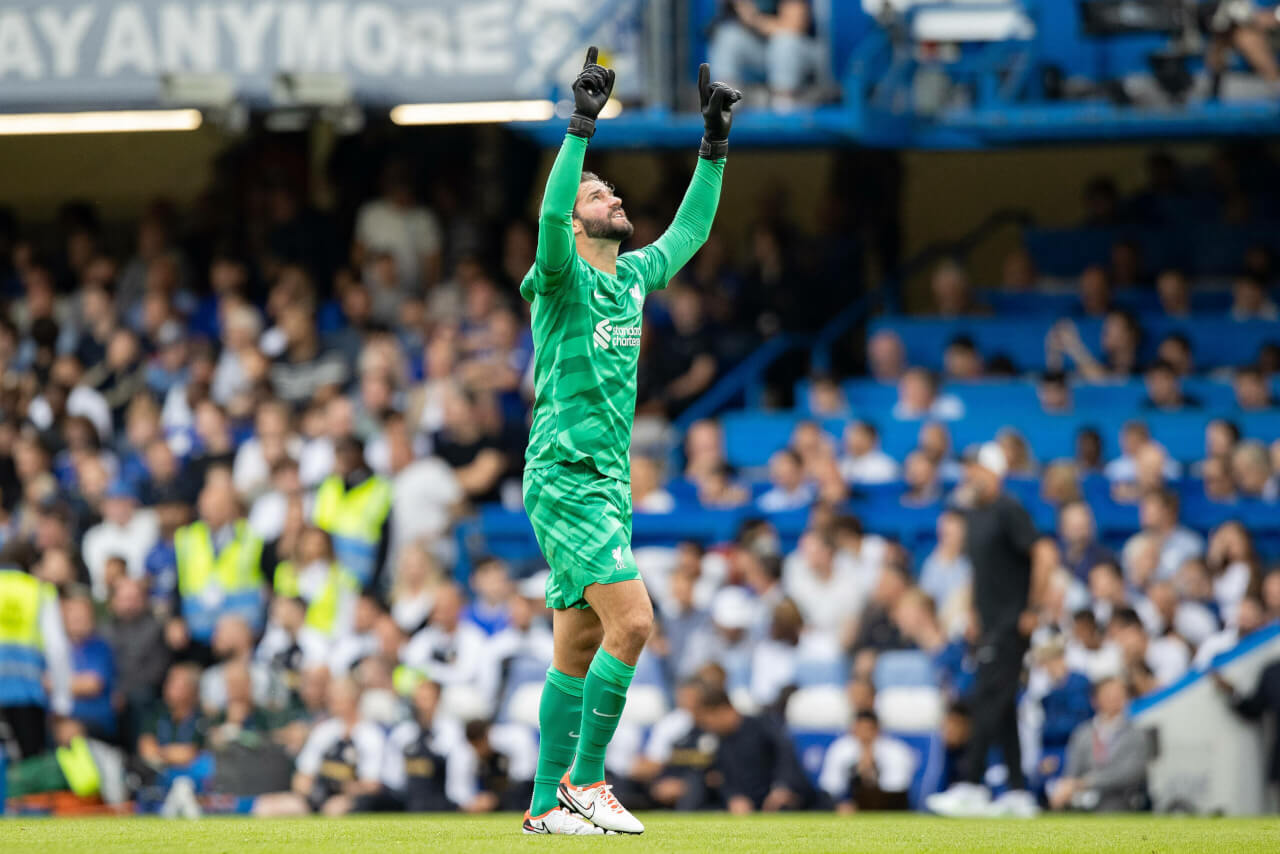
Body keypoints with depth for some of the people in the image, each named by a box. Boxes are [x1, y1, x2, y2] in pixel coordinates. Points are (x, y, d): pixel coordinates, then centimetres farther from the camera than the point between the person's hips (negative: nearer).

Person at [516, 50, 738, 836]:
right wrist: (581, 127, -32)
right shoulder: (564, 280, -8)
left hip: (608, 483, 8)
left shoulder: (636, 276, 14)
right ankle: (584, 779, -12)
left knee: (579, 652, 7)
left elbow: (689, 231, 27)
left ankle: (548, 804, 10)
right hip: (566, 479, -8)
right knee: (631, 621, -18)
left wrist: (715, 147, 20)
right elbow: (549, 220, -27)